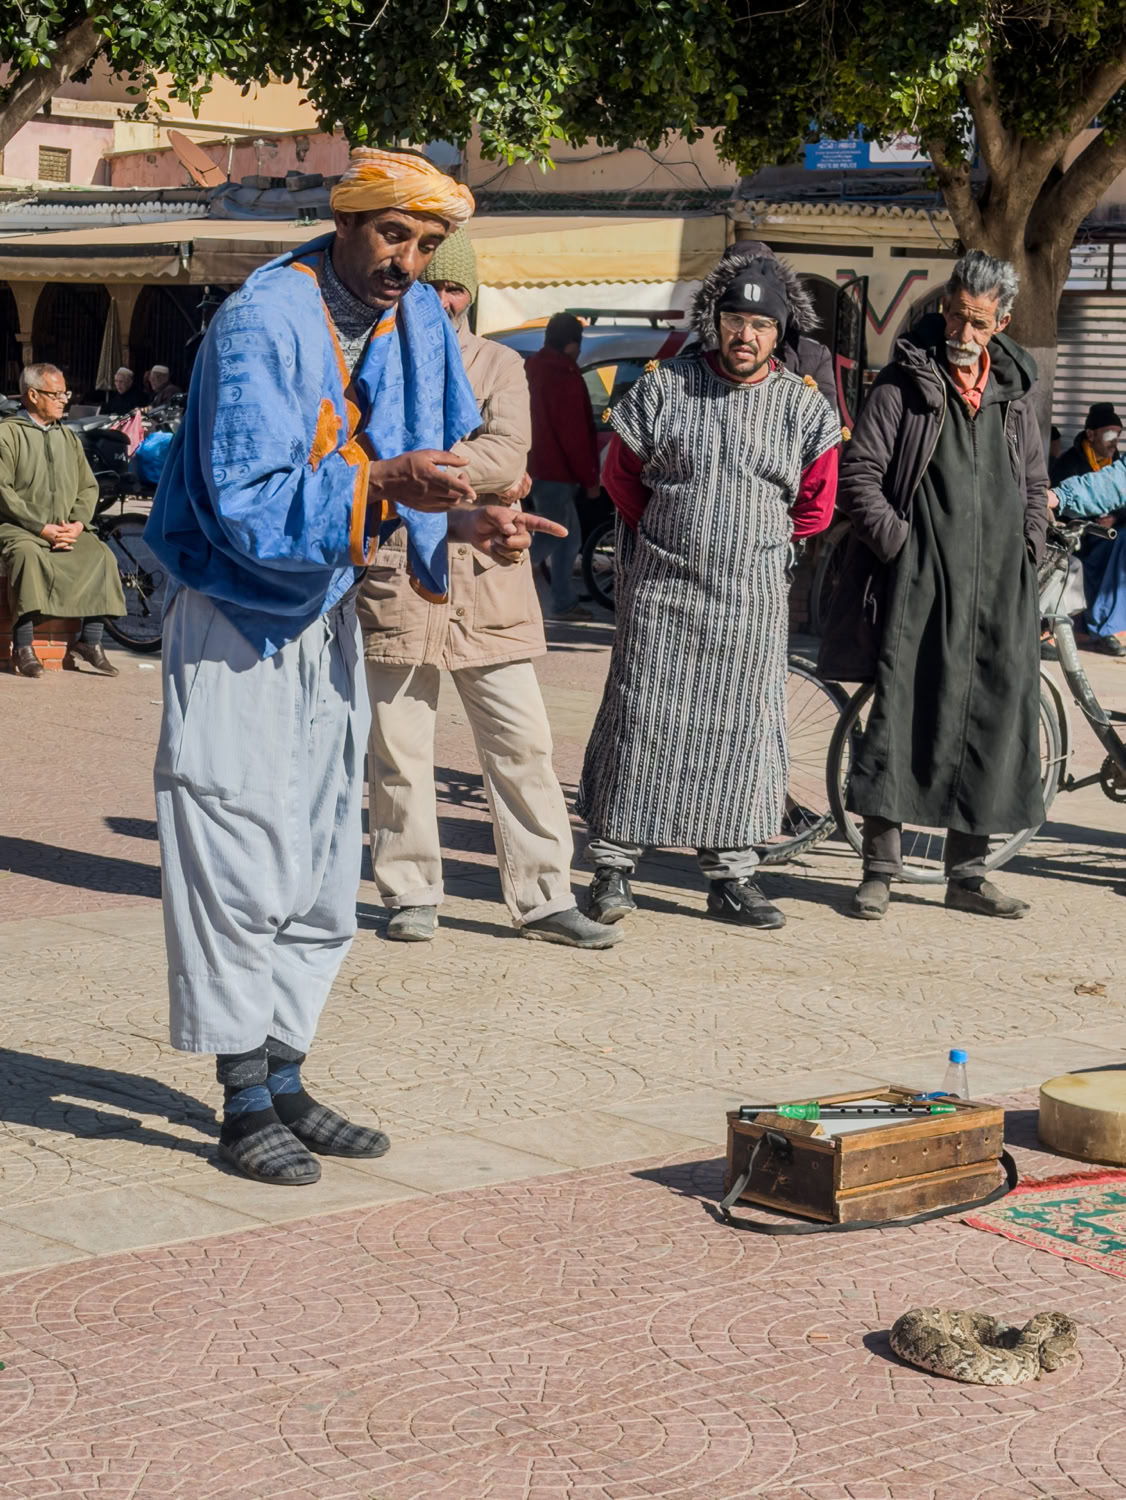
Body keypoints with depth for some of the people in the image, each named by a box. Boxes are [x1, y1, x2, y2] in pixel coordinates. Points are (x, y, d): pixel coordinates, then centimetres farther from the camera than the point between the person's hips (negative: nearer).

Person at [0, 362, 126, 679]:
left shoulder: (68, 437, 19)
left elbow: (88, 487, 15)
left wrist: (77, 523, -6)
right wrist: (42, 528, -17)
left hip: (65, 530, 5)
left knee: (101, 555, -20)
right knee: (28, 555, -36)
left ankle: (90, 641, -16)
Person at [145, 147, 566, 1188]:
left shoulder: (419, 320, 1)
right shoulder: (262, 325, -22)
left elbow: (436, 459, 6)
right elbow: (248, 507, -29)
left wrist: (470, 522, -15)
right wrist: (383, 483, -39)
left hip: (327, 615, 8)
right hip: (233, 622, -7)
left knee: (323, 861, 10)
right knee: (244, 860, -7)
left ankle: (284, 1079, 20)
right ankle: (244, 1105, 2)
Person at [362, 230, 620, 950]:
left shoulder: (501, 365, 12)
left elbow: (509, 454, -6)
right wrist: (478, 479, -11)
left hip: (486, 580, 2)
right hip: (395, 573, -1)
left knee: (522, 740, 1)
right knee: (398, 747, 3)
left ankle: (544, 897, 8)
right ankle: (412, 893, 17)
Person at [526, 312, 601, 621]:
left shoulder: (535, 370, 13)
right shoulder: (565, 378, -17)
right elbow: (574, 434, -18)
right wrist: (590, 479, -12)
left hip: (539, 466, 10)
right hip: (555, 473, -10)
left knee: (569, 539, 15)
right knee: (553, 538, -9)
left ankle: (565, 603, 18)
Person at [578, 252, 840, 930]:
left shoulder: (805, 407, 2)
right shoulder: (664, 388, -1)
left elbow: (815, 508, 10)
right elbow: (621, 474, 11)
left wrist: (748, 536, 12)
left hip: (752, 599, 1)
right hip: (661, 589, -1)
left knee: (741, 730, 4)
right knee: (643, 720, -1)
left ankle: (731, 874, 12)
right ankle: (614, 865, 6)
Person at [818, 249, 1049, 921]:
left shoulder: (1015, 390, 14)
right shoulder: (907, 381, 0)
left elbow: (1035, 484, 22)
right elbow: (859, 474, -4)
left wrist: (1026, 551, 8)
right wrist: (900, 545, -11)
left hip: (1000, 589, 5)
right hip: (919, 586, -4)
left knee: (992, 726, 5)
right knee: (901, 718, -5)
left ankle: (968, 873, 14)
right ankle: (880, 869, 3)